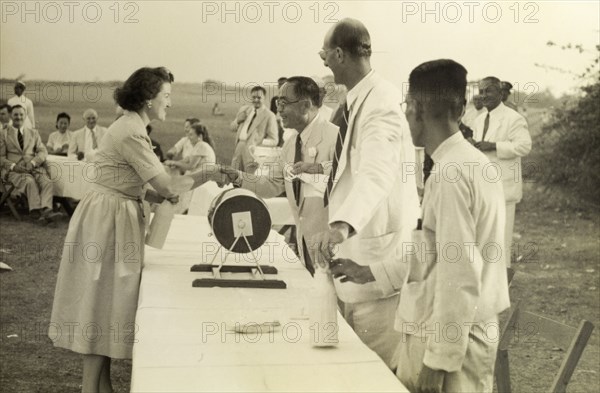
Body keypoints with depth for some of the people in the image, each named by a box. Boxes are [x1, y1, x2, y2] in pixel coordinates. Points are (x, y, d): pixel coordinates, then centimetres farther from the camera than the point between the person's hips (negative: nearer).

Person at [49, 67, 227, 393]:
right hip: (107, 219, -10)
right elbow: (167, 186, -23)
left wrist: (157, 196, 4)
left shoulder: (131, 127, 12)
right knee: (101, 303, -2)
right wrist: (207, 175, -13)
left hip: (116, 216, 10)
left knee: (107, 302, 13)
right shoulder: (131, 134, -20)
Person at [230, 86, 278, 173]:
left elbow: (274, 140, -7)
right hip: (239, 146, 6)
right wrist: (238, 120, -3)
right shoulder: (244, 109, 14)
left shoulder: (269, 116, -5)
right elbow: (232, 128, 18)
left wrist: (259, 143, -23)